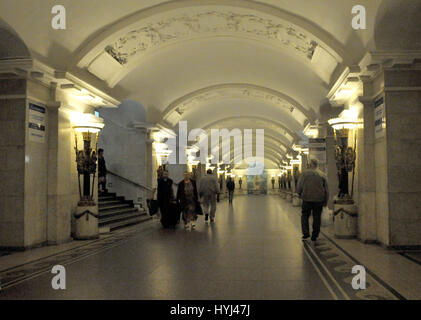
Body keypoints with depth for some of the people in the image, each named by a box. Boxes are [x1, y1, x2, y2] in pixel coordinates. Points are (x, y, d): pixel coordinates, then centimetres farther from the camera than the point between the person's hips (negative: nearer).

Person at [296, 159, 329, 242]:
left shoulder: (304, 174, -5)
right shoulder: (322, 174, 1)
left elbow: (299, 187, -4)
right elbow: (326, 189, 4)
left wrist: (300, 195, 16)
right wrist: (325, 201, 12)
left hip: (307, 199, -1)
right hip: (319, 200, 2)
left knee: (305, 216, 11)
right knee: (317, 218, 8)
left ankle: (306, 233, -2)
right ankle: (314, 236, 12)